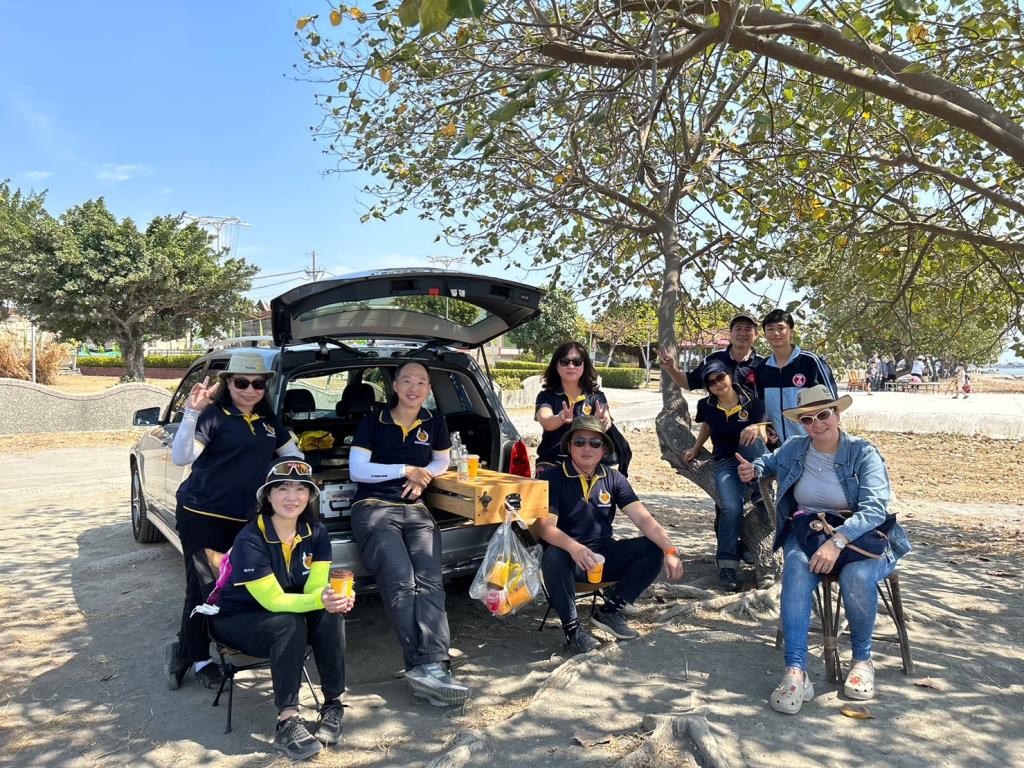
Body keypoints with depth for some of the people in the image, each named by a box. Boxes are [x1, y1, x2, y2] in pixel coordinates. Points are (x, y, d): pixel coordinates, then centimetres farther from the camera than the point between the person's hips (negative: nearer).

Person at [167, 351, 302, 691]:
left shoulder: (268, 421, 12)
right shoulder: (214, 416, -7)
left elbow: (292, 452, 24)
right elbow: (180, 457, -17)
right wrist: (192, 413, -28)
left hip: (244, 519, 6)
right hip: (202, 515, -6)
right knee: (202, 586, 1)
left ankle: (186, 651, 27)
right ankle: (198, 660, 20)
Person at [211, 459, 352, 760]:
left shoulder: (316, 533, -10)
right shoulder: (250, 541, -25)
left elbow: (315, 589, -14)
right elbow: (274, 601, -28)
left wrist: (335, 597, -39)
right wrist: (320, 599, -45)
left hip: (288, 613, 5)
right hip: (238, 620, -4)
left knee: (331, 616, -25)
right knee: (290, 624, -34)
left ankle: (333, 706, -15)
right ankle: (287, 723, -29)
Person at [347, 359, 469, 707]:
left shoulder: (434, 423, 15)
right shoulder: (373, 422, 5)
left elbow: (442, 461, 27)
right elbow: (356, 470, 1)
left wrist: (422, 476, 5)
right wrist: (405, 470, -5)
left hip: (415, 509, 3)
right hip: (373, 507, -3)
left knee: (429, 580, -24)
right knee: (400, 580, -26)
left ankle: (430, 666, -35)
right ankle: (429, 667, -32)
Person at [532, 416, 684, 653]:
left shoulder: (613, 478, 5)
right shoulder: (554, 479, -7)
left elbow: (643, 518, -4)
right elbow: (545, 526, -18)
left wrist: (670, 550, -20)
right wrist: (573, 547, -39)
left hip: (605, 556, 4)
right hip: (569, 556, -4)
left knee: (653, 549, -15)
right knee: (553, 557, -37)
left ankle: (610, 610, -4)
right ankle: (572, 628, -16)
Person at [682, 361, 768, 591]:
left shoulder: (752, 403, -4)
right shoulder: (706, 406, 4)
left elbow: (762, 438, -8)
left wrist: (756, 428, -29)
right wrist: (695, 450, 21)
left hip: (752, 460, 0)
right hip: (725, 463, 0)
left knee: (751, 439, -36)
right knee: (731, 507, -27)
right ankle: (727, 566, -21)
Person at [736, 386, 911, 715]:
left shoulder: (863, 453, -8)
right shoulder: (794, 448, 4)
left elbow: (874, 509, -20)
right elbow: (770, 461, 29)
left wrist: (837, 541, -34)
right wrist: (754, 469, 4)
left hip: (859, 535, -2)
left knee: (857, 576, -36)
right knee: (797, 567, -33)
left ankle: (862, 659, -6)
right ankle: (795, 671, -37)